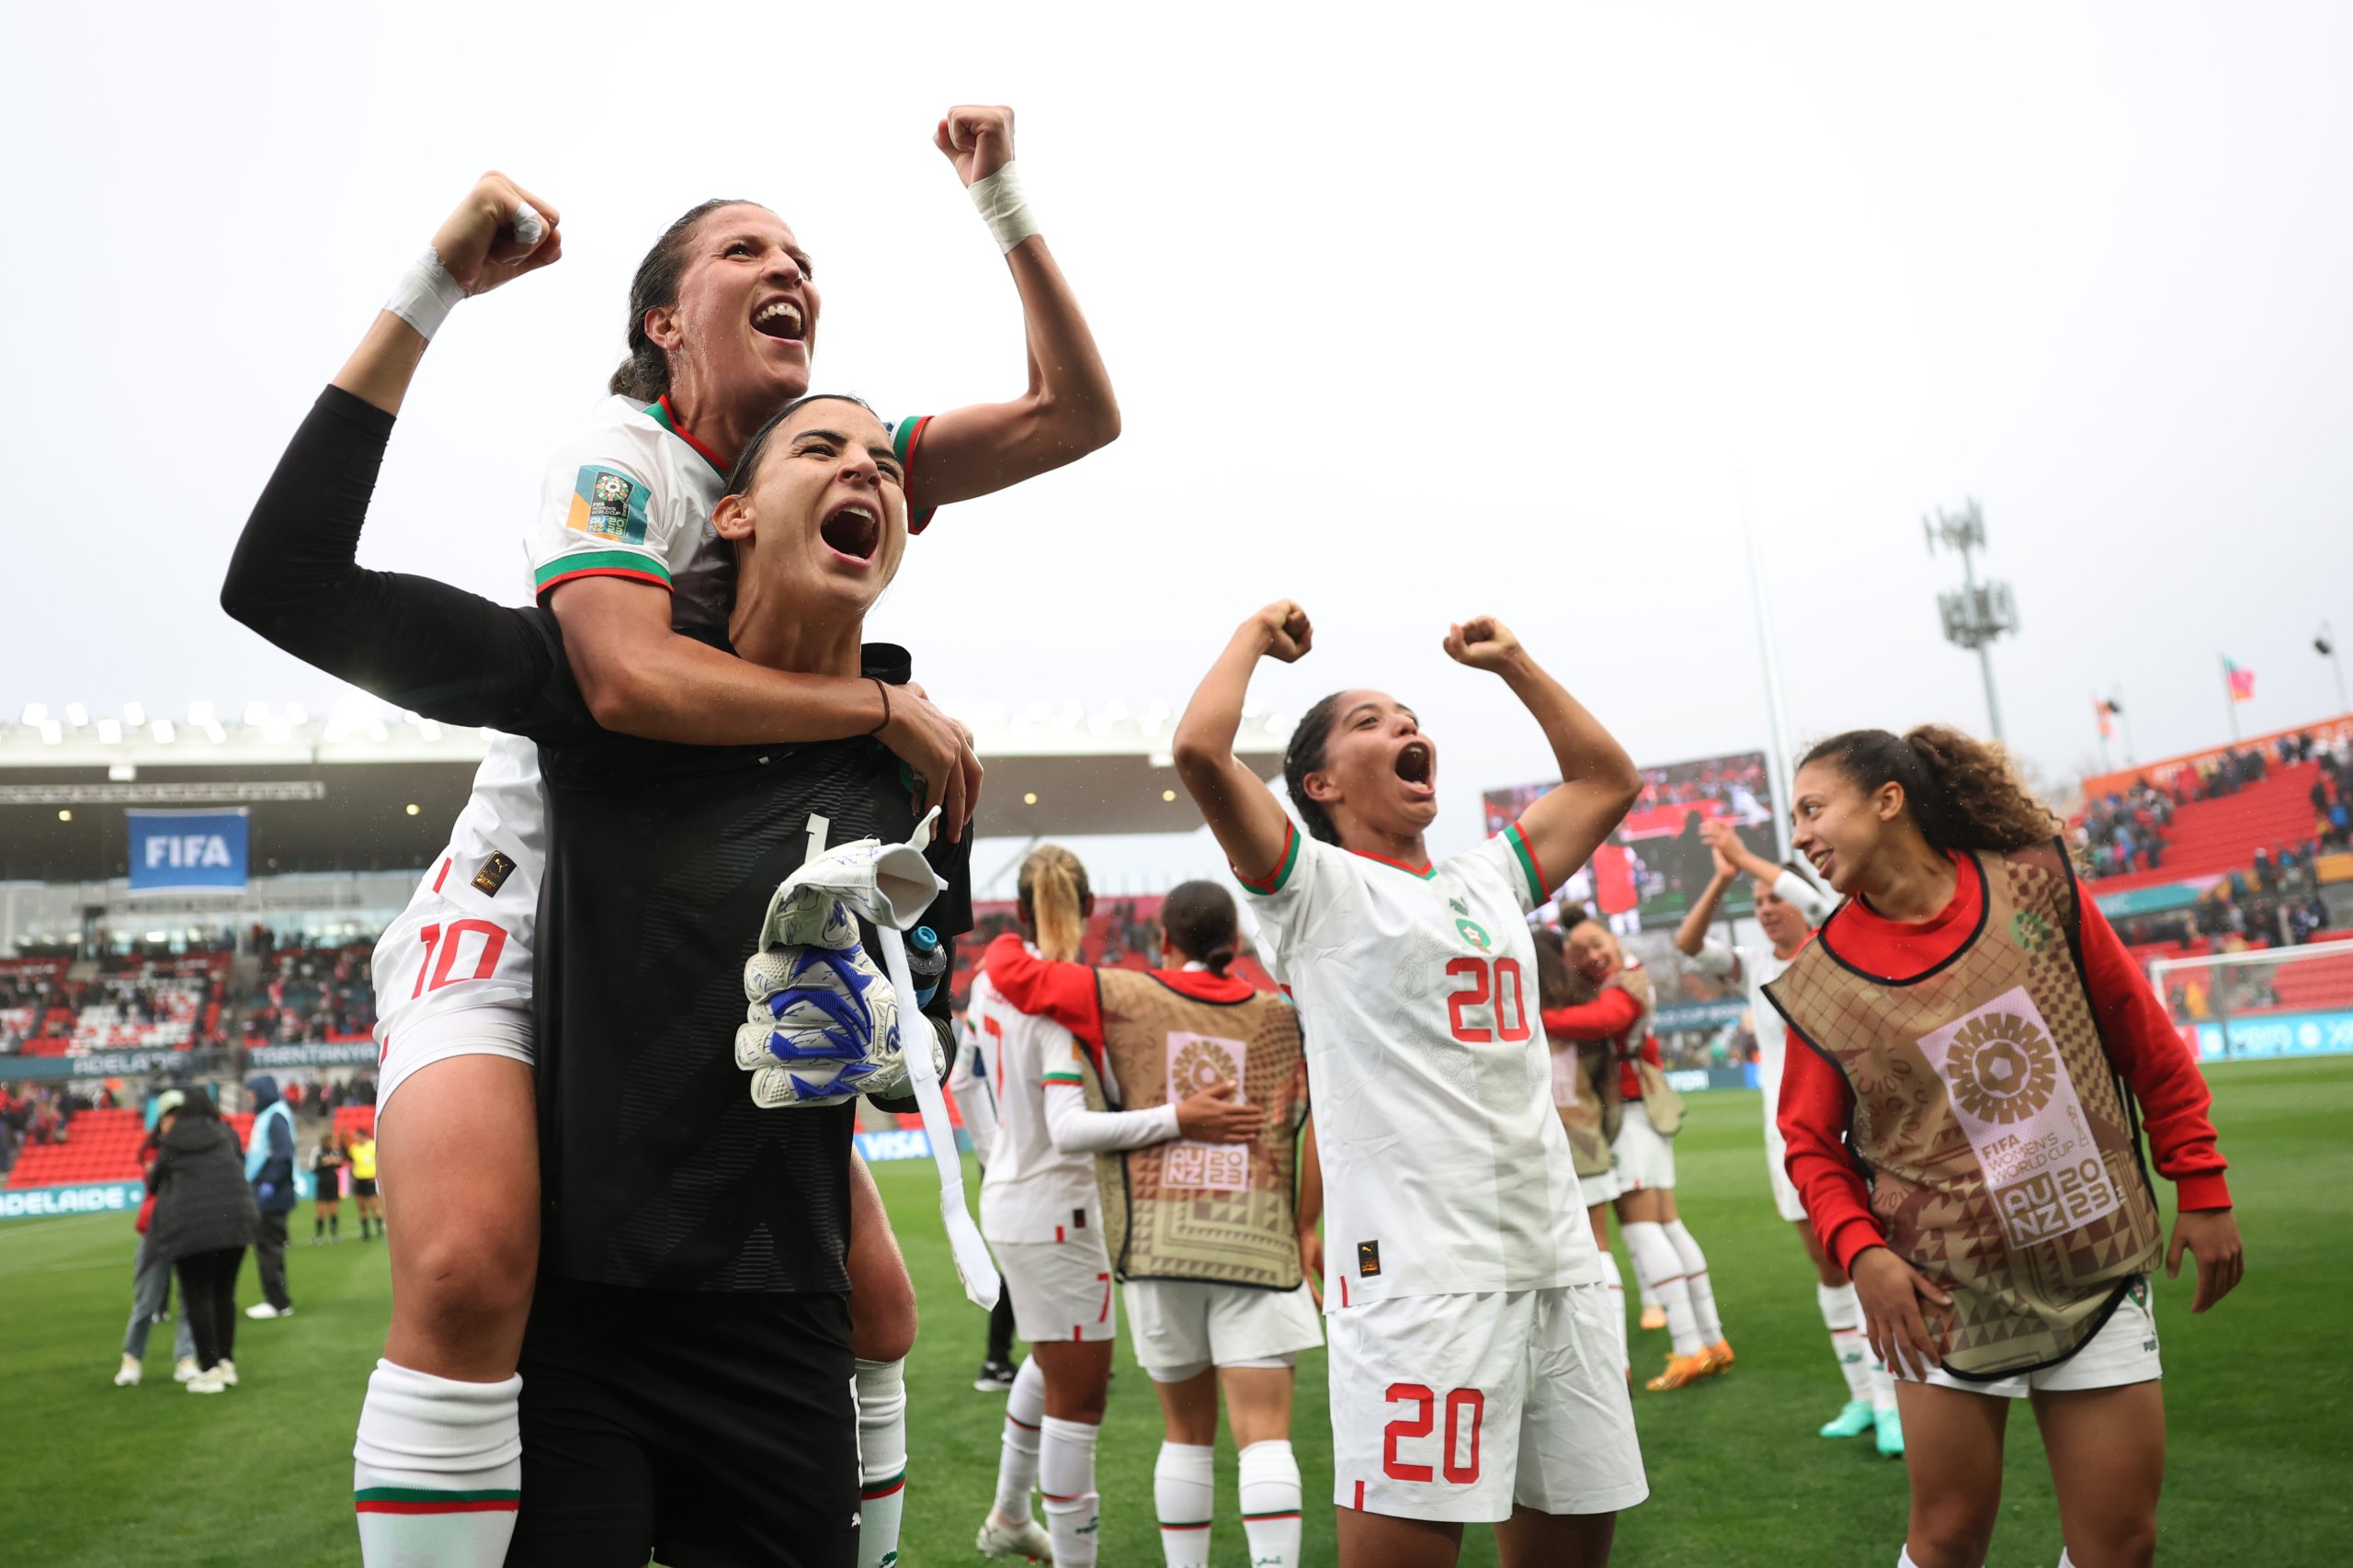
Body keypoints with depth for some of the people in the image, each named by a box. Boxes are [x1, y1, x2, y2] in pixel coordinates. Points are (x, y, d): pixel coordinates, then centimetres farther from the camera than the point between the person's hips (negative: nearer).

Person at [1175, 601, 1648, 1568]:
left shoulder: (1487, 882, 19)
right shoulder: (1316, 885, 1)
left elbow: (1608, 780, 30)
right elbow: (1200, 750, -13)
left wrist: (1510, 663, 29)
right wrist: (1256, 636, 4)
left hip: (1559, 1261, 6)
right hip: (1417, 1271, -6)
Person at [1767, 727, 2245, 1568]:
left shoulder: (2035, 886, -6)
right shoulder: (1821, 978, -8)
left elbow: (2152, 1049, 3)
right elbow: (1811, 1141, 1)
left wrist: (2203, 1191, 3)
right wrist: (1860, 1251, -14)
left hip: (2098, 1270, 1)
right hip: (1945, 1291, -1)